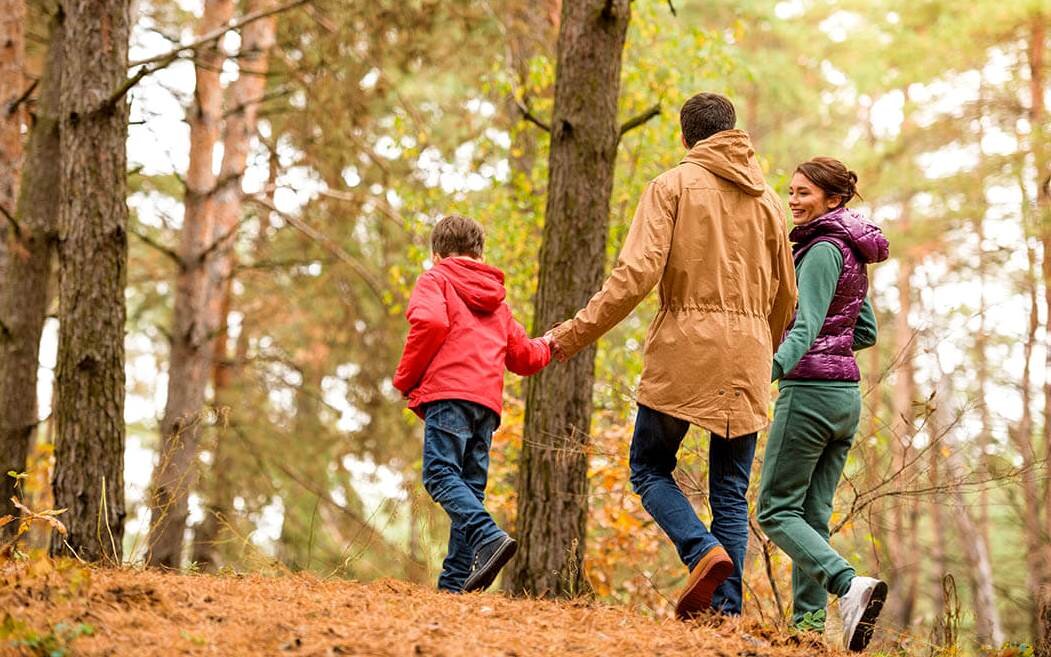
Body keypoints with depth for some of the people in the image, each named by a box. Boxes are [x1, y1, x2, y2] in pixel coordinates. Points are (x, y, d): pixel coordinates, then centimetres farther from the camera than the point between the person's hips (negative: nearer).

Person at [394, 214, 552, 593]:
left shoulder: (435, 279, 10)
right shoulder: (496, 298, 29)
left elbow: (430, 323, -11)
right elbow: (523, 356, 30)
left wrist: (405, 379, -2)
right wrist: (547, 347, 53)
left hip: (449, 392, -7)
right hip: (488, 400, 7)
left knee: (440, 475, -16)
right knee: (470, 487, 5)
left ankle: (488, 538, -37)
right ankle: (455, 581, -2)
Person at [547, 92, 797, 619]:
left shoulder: (674, 185, -1)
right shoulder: (768, 201, 14)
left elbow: (636, 274, -13)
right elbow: (785, 298, 18)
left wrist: (576, 333, -8)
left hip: (684, 348, -4)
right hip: (747, 359, 4)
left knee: (649, 467, 9)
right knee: (731, 490, 8)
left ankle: (704, 551, -15)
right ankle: (728, 608, -2)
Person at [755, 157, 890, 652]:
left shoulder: (823, 250, -13)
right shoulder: (851, 253, 15)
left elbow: (806, 326, -25)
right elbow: (866, 333, 21)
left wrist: (772, 368, -38)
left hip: (810, 390, -9)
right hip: (846, 393, 9)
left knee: (777, 510, -6)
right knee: (812, 513, 10)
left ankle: (849, 584, -24)